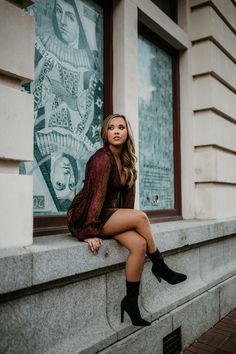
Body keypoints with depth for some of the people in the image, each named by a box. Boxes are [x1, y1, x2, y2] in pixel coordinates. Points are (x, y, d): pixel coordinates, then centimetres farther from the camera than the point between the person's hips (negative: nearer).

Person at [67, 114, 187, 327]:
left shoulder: (126, 160, 9)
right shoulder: (102, 158, -16)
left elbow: (128, 192, 11)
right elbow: (96, 194, -23)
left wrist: (127, 224, 8)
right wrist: (89, 232, -26)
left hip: (109, 215, 7)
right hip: (84, 218, -7)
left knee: (139, 244, -19)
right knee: (140, 217, -24)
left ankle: (131, 301, -7)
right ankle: (160, 267, -4)